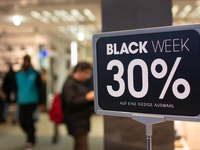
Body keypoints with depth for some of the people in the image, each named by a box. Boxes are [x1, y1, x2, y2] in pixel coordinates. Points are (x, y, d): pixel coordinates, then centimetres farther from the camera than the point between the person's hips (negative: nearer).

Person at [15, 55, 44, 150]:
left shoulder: (35, 74, -2)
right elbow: (16, 88, 13)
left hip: (32, 102, -3)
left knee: (29, 122, -4)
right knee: (22, 122, 5)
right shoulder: (18, 74, 7)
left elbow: (39, 89, 1)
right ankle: (31, 136, 30)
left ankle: (30, 142, 10)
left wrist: (40, 103, -2)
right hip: (22, 102, 3)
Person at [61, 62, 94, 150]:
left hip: (83, 119, 9)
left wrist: (93, 97, 6)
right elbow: (70, 101, -22)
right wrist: (87, 97, -22)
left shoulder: (82, 83, 16)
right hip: (76, 120, -9)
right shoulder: (70, 83, -12)